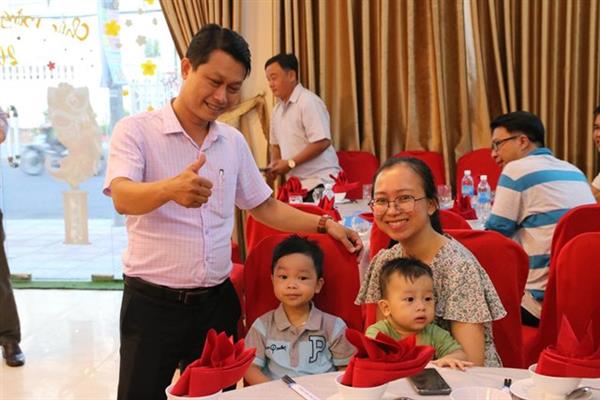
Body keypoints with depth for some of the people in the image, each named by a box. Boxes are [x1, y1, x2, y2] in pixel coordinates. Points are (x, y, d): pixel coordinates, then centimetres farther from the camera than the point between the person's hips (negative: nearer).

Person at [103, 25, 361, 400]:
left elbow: (266, 207, 16)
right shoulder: (136, 130, -9)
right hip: (153, 302, -4)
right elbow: (123, 198, -26)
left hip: (216, 301, 5)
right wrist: (171, 188, -46)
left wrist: (325, 224, 4)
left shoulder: (234, 141, 7)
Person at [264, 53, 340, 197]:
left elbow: (323, 142, -20)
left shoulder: (308, 102, -12)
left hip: (319, 182, -7)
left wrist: (290, 163, -17)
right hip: (296, 183, 7)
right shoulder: (277, 109, 13)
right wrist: (274, 165, 4)